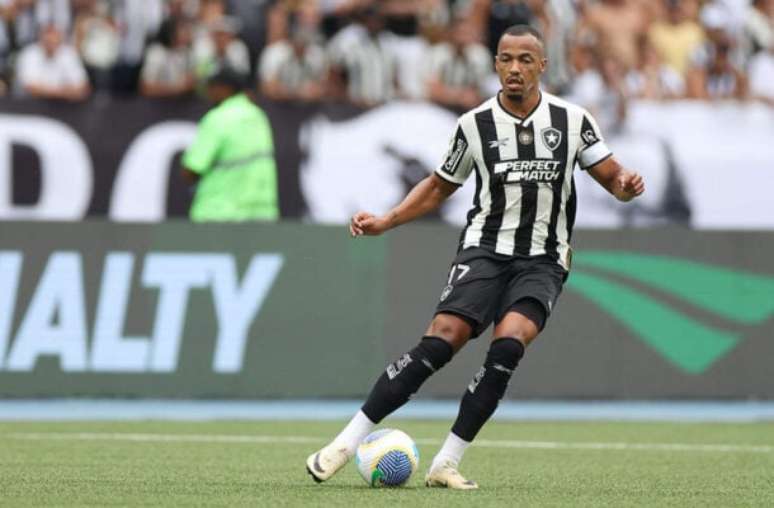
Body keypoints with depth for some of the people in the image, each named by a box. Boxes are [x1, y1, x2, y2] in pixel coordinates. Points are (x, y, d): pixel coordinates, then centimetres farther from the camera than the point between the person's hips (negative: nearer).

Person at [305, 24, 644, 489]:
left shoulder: (573, 120, 1)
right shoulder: (476, 125, 3)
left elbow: (611, 176, 6)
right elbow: (439, 187, 15)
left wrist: (626, 185, -19)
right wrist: (386, 222, 3)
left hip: (543, 261, 0)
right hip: (485, 250, 0)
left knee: (508, 343, -26)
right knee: (442, 339, -21)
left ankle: (447, 463, -19)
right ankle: (347, 442, -17)